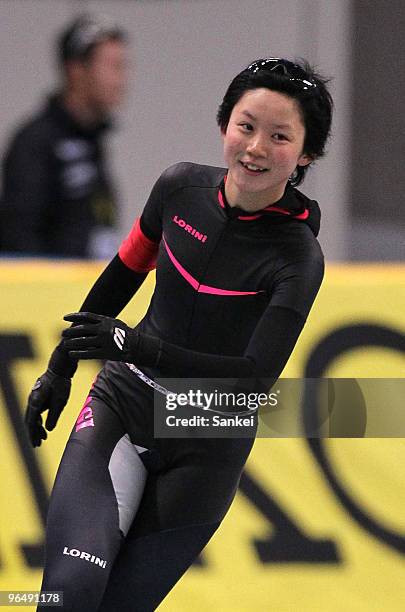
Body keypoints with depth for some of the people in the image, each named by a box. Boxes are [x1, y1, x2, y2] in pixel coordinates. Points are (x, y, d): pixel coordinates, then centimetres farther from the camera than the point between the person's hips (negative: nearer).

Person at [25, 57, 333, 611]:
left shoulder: (298, 257, -15)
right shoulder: (182, 187, -3)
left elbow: (256, 375, -24)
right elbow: (124, 274, 14)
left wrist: (136, 346, -33)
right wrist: (60, 368, 22)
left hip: (206, 450, -2)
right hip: (122, 404, 2)